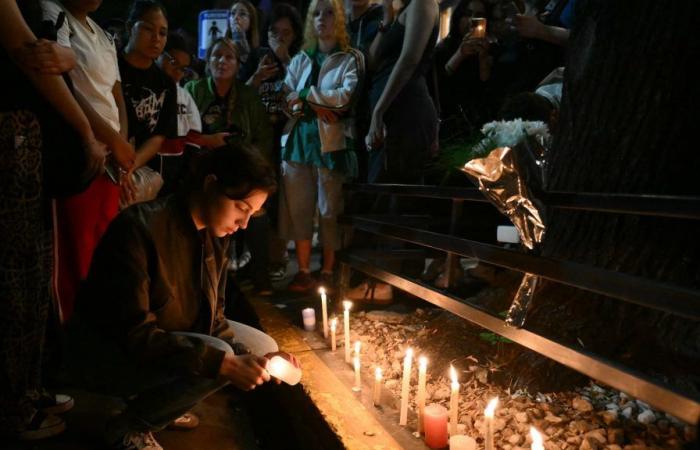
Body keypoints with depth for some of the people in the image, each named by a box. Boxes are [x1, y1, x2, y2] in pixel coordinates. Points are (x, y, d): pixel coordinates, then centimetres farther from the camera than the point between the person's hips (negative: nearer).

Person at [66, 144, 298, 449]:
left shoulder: (215, 234, -5)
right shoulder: (139, 228, -30)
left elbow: (212, 317, -2)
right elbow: (136, 335, -32)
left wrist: (254, 357, -19)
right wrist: (224, 363, -35)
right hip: (104, 352, -8)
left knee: (262, 346, 2)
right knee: (215, 357, -30)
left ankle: (159, 400, 13)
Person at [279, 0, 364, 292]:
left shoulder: (351, 59, 4)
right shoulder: (300, 60, 17)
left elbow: (346, 96, -11)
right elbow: (286, 98, 7)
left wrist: (305, 96, -6)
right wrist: (317, 106, -10)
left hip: (331, 143, -4)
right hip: (298, 140, 4)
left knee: (330, 210, 1)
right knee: (298, 208, 3)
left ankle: (328, 272, 12)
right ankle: (303, 271, 13)